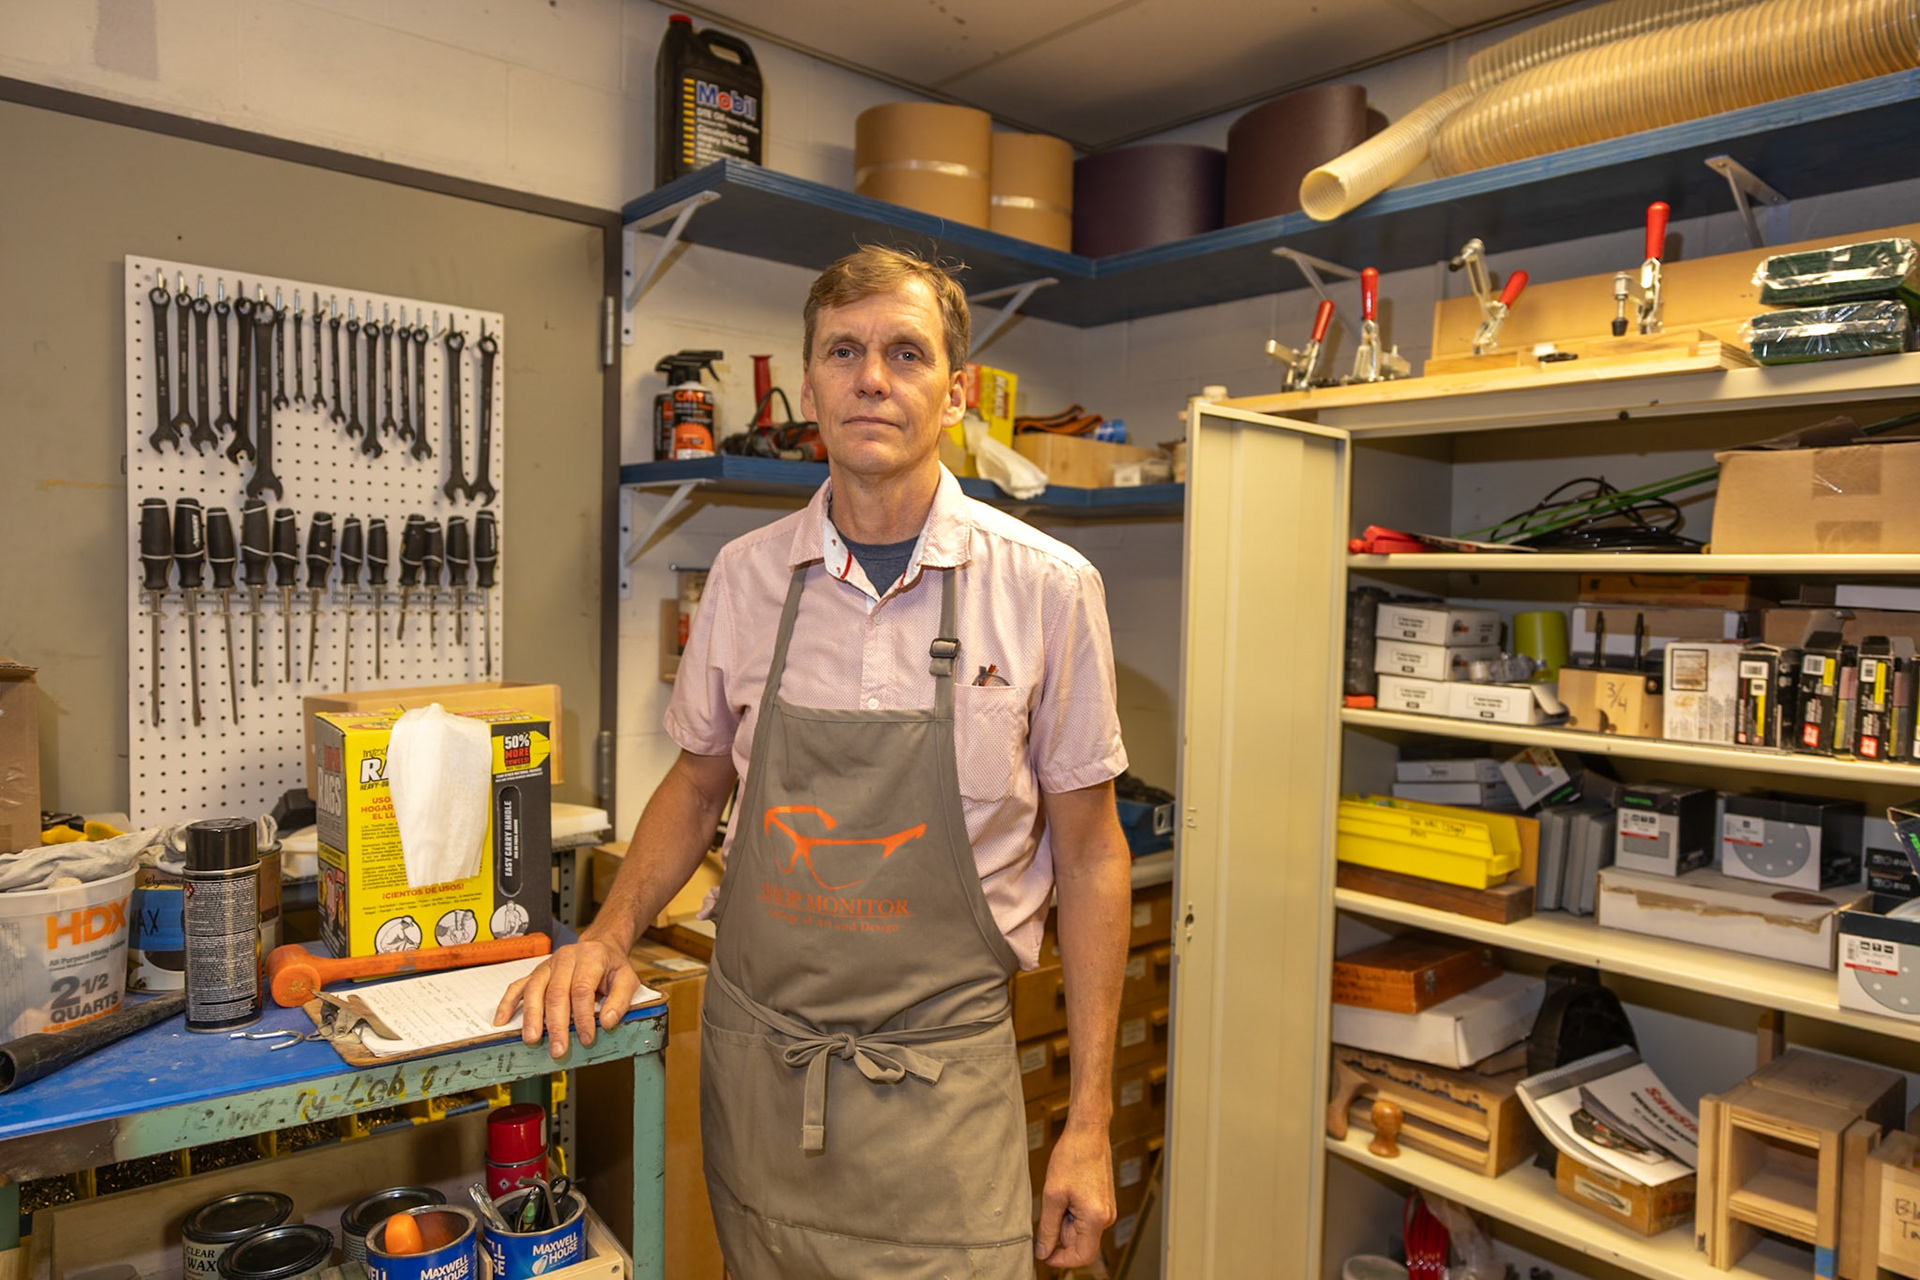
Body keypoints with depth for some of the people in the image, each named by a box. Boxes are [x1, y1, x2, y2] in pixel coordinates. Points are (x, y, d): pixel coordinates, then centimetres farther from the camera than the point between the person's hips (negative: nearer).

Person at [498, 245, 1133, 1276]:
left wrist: (1090, 1123, -4)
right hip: (752, 1064, 3)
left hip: (938, 1087, -2)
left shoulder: (1049, 588, -10)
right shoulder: (745, 574, -1)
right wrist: (608, 936, -2)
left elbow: (1089, 855, -4)